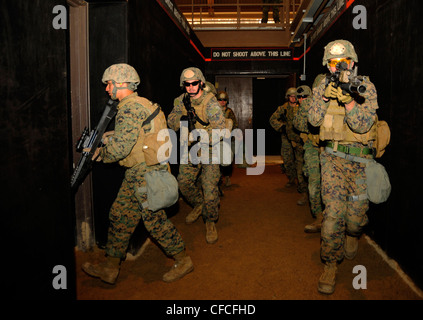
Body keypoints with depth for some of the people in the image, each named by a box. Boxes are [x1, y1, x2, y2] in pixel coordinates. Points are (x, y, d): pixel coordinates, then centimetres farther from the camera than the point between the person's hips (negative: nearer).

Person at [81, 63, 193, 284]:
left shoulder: (130, 107, -18)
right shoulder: (137, 104, 16)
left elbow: (121, 148, -23)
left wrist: (99, 154, -5)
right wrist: (108, 136, 11)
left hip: (147, 171, -11)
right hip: (136, 172, 11)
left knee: (154, 219, -1)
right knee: (120, 215, 12)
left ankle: (183, 261, 18)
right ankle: (110, 268, 22)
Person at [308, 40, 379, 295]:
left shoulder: (366, 87, -4)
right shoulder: (323, 87, 6)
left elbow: (363, 125, -14)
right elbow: (314, 120, -3)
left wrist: (348, 100, -28)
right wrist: (325, 97, -17)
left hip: (360, 158, 0)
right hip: (333, 156, 1)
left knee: (356, 212, 6)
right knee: (333, 211, -9)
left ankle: (352, 236, 44)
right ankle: (331, 265, 4)